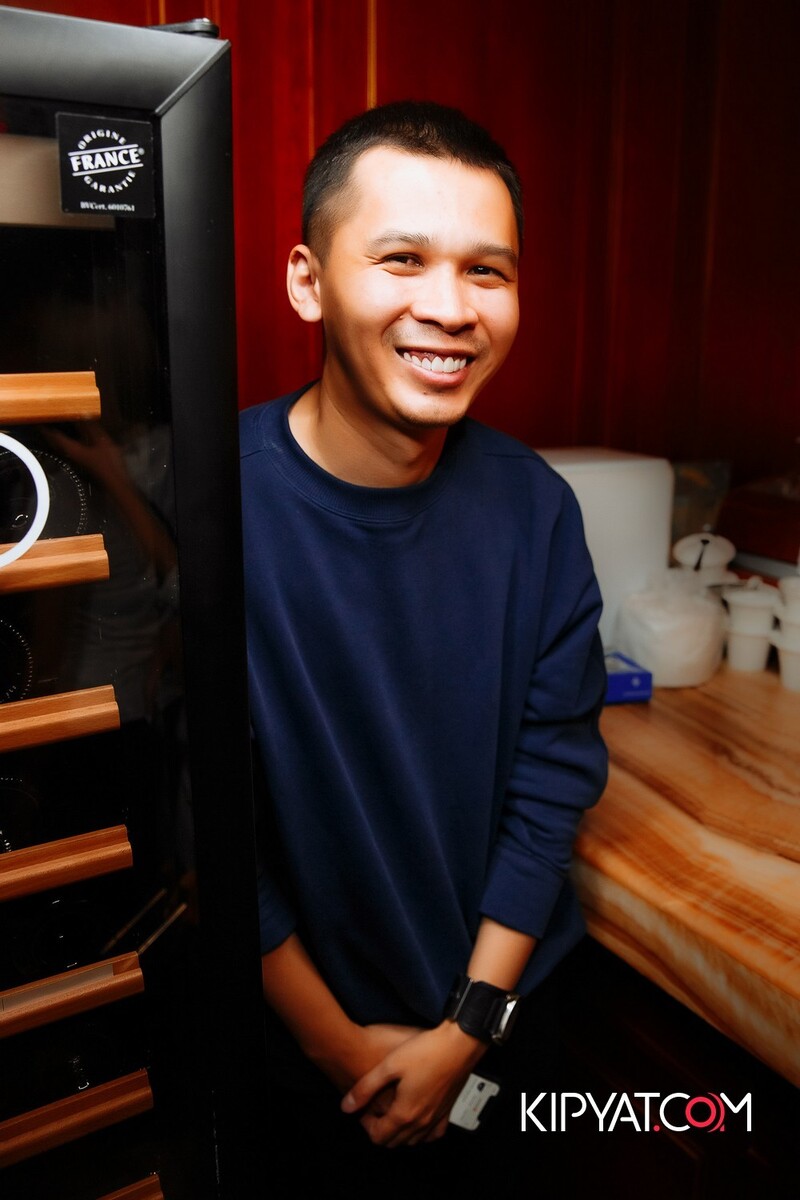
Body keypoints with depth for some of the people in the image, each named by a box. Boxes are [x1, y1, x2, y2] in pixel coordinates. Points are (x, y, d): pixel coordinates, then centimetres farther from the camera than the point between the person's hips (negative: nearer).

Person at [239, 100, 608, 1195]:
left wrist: (469, 1028, -8)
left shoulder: (533, 508, -13)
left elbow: (557, 770, -8)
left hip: (503, 1001, 3)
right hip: (304, 1032, -3)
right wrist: (344, 1049, -10)